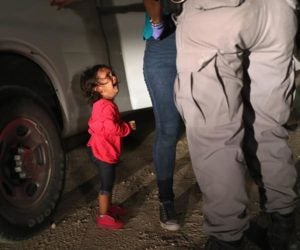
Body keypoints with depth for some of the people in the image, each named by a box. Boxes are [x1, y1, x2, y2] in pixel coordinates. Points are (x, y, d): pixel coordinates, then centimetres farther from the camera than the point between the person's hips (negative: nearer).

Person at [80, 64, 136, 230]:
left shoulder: (102, 104, 10)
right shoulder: (106, 106, -25)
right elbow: (112, 129, -33)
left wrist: (124, 125, 11)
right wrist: (128, 127, -17)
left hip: (104, 149, 10)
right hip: (103, 151, -10)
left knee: (109, 182, 23)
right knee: (106, 184, 1)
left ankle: (108, 207, 39)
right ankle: (103, 216, 12)